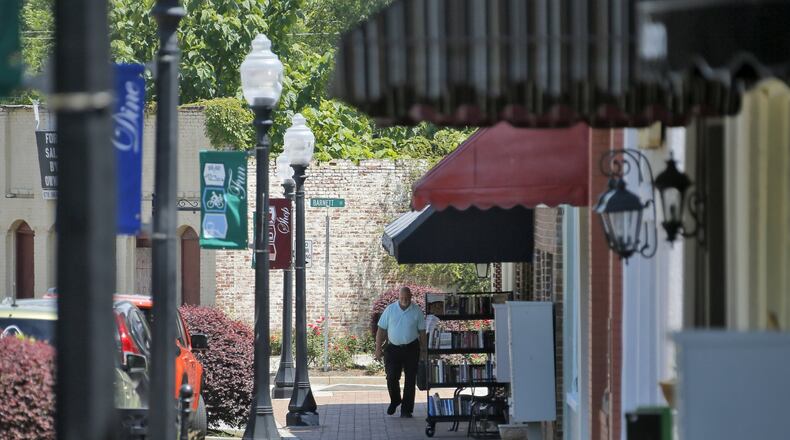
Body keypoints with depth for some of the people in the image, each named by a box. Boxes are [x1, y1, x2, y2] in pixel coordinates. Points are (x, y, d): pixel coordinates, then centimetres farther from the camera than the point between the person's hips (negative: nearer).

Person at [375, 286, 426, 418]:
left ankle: (406, 410, 9)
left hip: (411, 349, 0)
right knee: (391, 377, -6)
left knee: (410, 380, 1)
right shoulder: (390, 309, 0)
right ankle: (394, 401, 21)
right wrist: (378, 348, 0)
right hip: (393, 348, 0)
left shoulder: (417, 311, -1)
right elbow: (381, 330, 3)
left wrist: (424, 350, 2)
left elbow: (422, 331, 4)